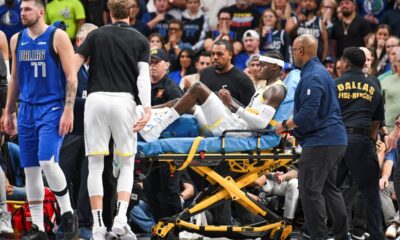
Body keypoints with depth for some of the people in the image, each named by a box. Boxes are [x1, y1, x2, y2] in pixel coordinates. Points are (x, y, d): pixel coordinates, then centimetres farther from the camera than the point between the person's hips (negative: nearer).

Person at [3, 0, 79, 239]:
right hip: (27, 110, 6)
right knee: (30, 168, 4)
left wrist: (68, 111, -16)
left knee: (47, 161, -19)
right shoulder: (17, 40, 11)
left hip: (52, 109, -6)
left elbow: (71, 77, -9)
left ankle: (68, 214, -2)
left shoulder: (57, 37, -7)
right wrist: (8, 112, 15)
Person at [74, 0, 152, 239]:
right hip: (124, 101, 0)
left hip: (96, 100, 0)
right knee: (127, 164, 11)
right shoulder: (141, 41, 8)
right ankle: (121, 218, -6)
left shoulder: (96, 35, 10)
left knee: (95, 165, 4)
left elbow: (74, 65, 3)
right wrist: (147, 109, -11)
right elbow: (143, 77, -4)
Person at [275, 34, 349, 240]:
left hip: (320, 142, -11)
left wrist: (285, 125, -9)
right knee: (329, 188, 18)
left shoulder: (311, 77, -16)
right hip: (336, 140, 11)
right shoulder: (322, 72, 18)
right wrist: (293, 124, 19)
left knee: (310, 190, -8)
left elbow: (307, 114, -23)